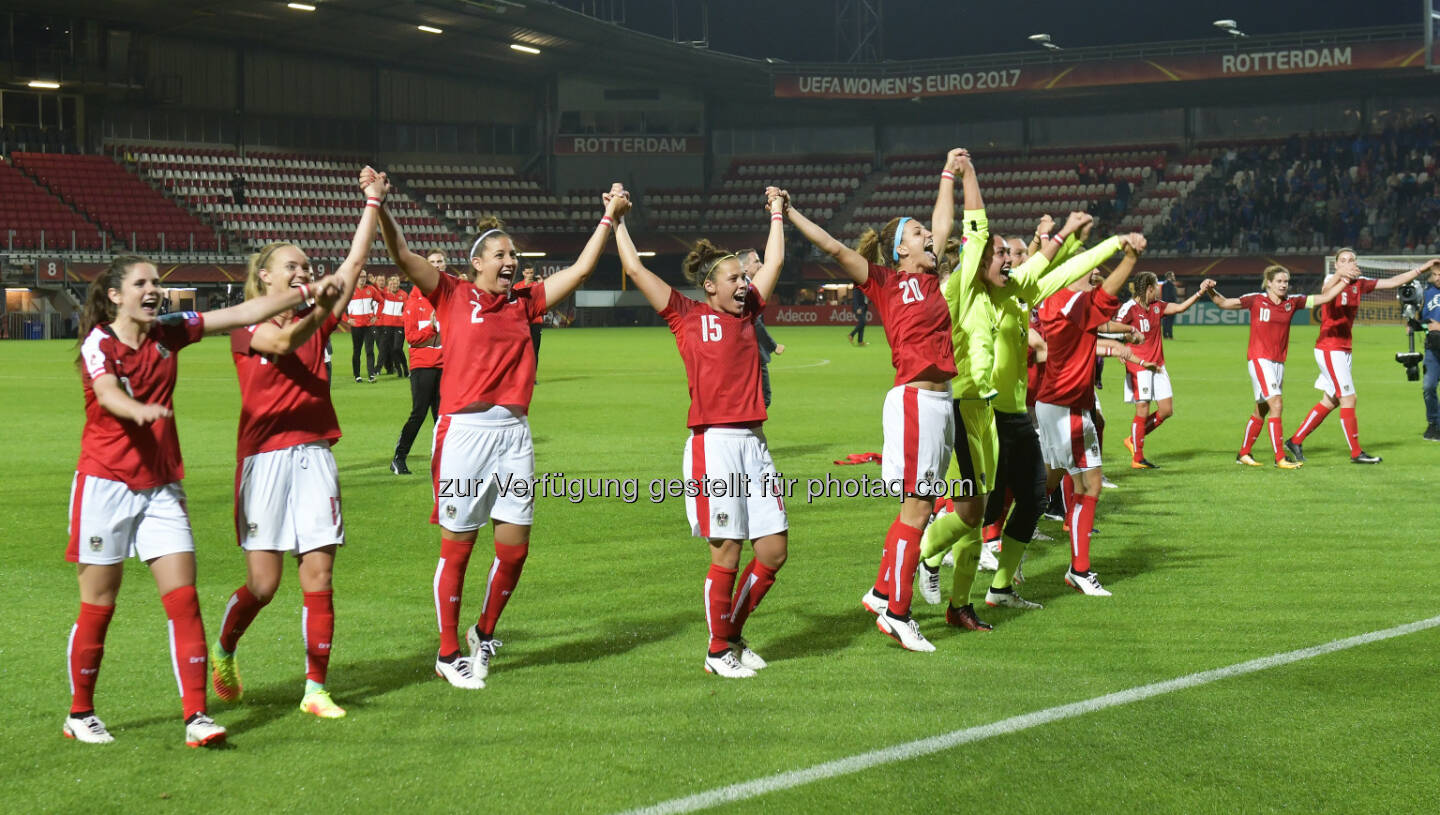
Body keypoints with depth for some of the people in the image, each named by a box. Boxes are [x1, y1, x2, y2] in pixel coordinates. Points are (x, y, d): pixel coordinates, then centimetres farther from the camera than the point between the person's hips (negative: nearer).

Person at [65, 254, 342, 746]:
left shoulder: (168, 333, 5)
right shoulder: (99, 342, -9)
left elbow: (243, 313, 5)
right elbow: (107, 394, -30)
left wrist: (307, 293, -1)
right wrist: (140, 410, -52)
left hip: (162, 486, 4)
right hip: (106, 483, -4)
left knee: (183, 597, -6)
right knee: (98, 605, 3)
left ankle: (196, 715, -7)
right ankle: (79, 714, 19)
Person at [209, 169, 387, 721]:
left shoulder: (316, 320, 13)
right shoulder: (248, 326, 0)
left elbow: (354, 263, 10)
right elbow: (281, 342, -22)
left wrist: (372, 205, 8)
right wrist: (318, 309, -37)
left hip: (315, 457, 4)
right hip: (265, 457, -4)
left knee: (319, 579, -1)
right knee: (263, 582, -3)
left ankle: (316, 690, 5)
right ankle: (222, 651, 27)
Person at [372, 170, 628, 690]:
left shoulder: (524, 303, 14)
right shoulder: (453, 296, 4)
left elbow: (580, 269, 18)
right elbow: (402, 255, -5)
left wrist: (609, 218, 16)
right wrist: (379, 207, -17)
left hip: (515, 432, 4)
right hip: (465, 430, -4)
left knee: (514, 546, 4)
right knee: (457, 547, 1)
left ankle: (484, 635, 27)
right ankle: (448, 654, 12)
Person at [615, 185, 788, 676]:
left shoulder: (747, 312, 15)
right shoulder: (687, 316, 1)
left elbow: (775, 262, 26)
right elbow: (634, 269, 0)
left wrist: (777, 213, 32)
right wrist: (616, 218, 7)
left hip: (753, 441, 6)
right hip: (713, 442, -6)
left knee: (774, 549, 4)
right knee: (727, 553, -4)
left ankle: (733, 632, 22)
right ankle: (718, 650, 11)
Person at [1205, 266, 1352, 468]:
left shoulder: (1292, 302, 6)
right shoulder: (1256, 300, -5)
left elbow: (1325, 296, 10)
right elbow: (1224, 303, -5)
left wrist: (1343, 282, 1)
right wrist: (1211, 291, -21)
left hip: (1278, 361, 6)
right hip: (1259, 359, -6)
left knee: (1261, 411, 12)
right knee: (1276, 404, -17)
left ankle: (1243, 454, 26)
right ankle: (1280, 458, -17)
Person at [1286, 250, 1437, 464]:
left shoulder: (1359, 284, 7)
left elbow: (1393, 282, 13)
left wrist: (1423, 269, 10)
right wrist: (1341, 275, -58)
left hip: (1343, 350, 8)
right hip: (1329, 348, -8)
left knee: (1330, 401, 12)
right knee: (1348, 399, -6)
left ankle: (1295, 441, 20)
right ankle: (1356, 453, 3)